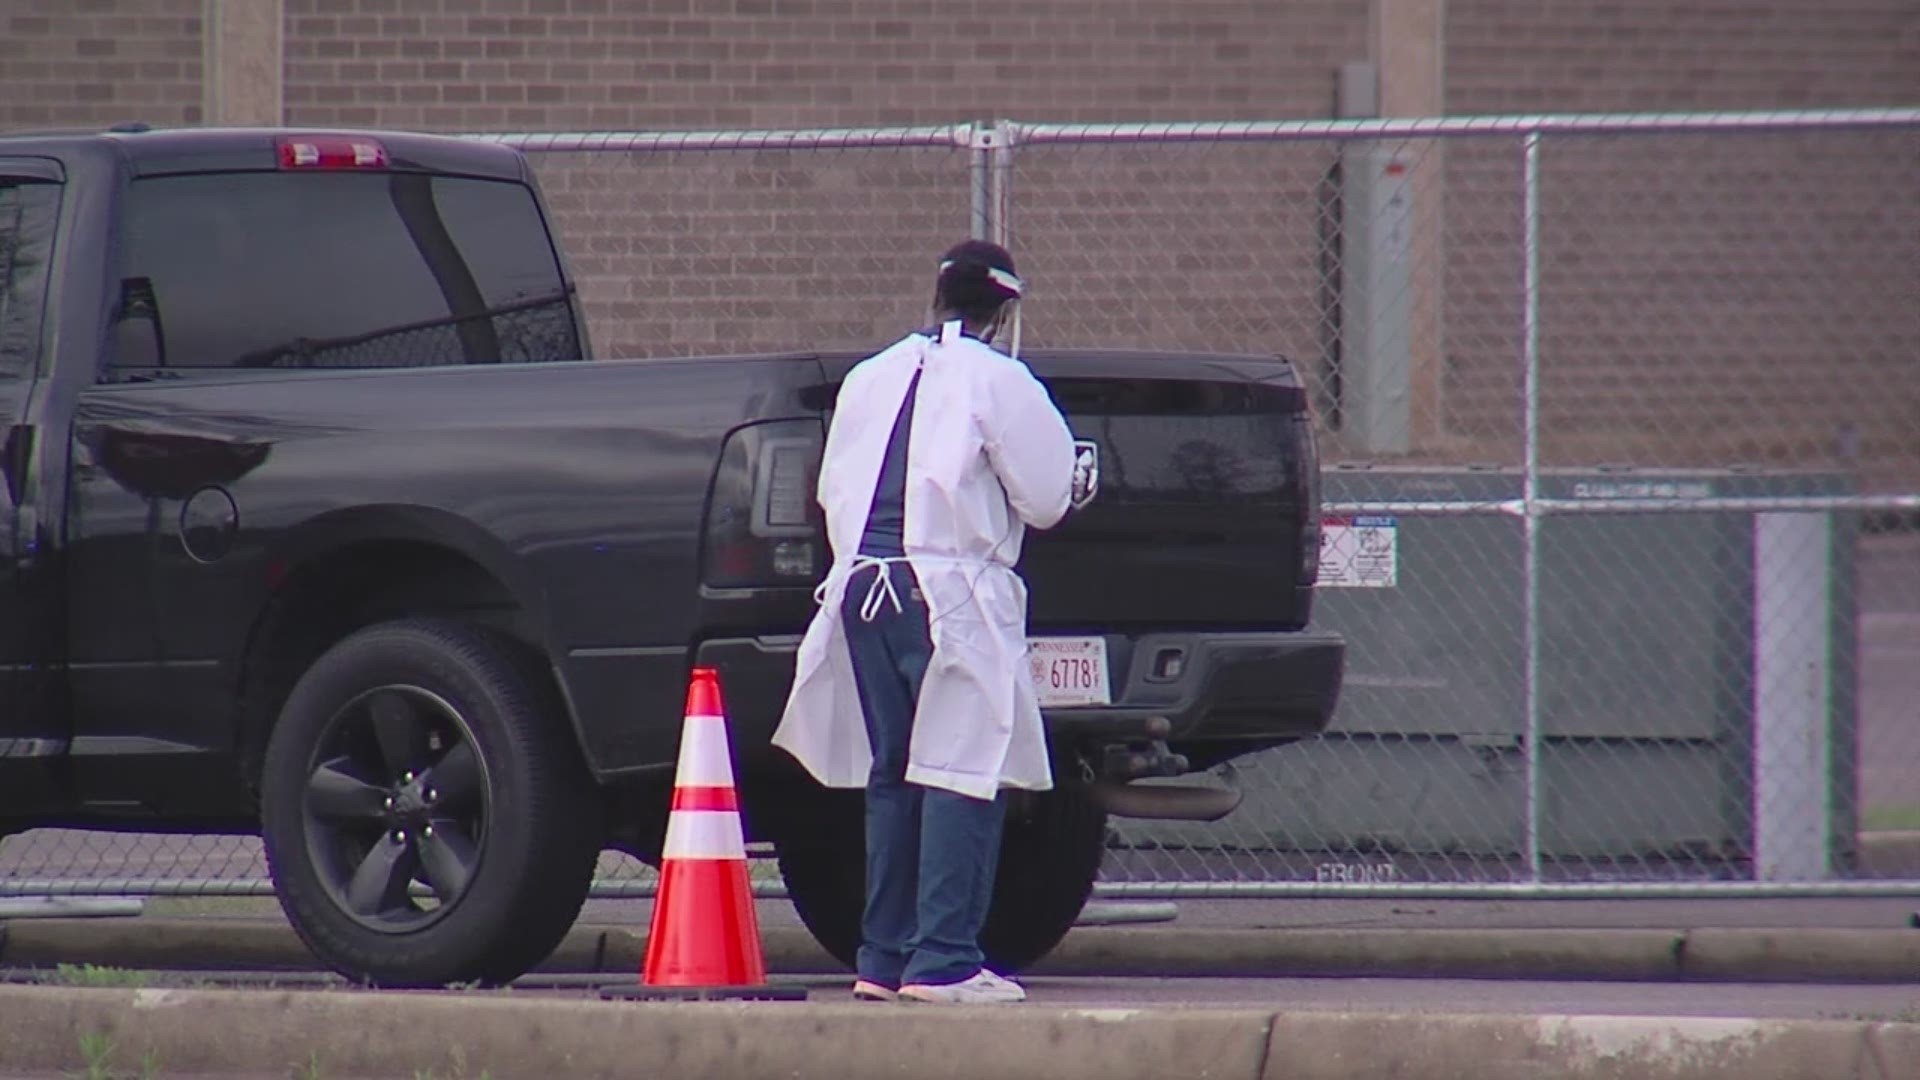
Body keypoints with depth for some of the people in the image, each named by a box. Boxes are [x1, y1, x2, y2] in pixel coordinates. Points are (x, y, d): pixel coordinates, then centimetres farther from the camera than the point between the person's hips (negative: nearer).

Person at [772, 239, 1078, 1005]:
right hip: (949, 590, -7)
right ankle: (943, 961, -12)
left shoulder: (869, 379, 15)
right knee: (962, 773, -6)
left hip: (864, 587, 7)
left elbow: (832, 489, 18)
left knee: (892, 774, 14)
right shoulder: (998, 383, -5)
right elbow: (1045, 498, -4)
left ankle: (884, 957, 15)